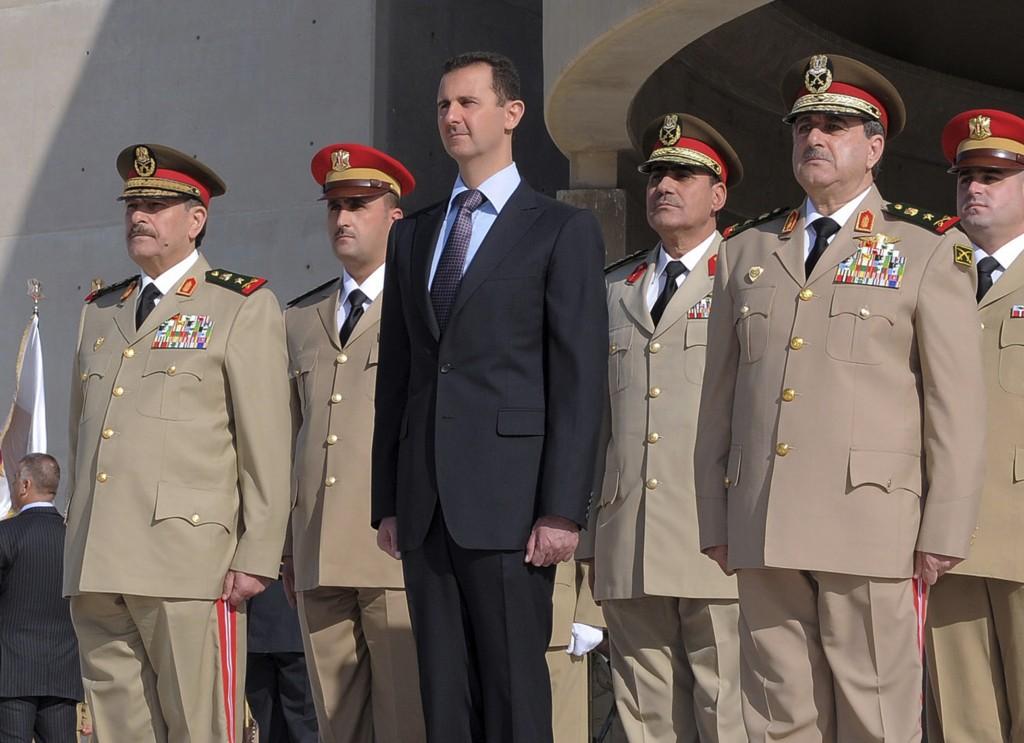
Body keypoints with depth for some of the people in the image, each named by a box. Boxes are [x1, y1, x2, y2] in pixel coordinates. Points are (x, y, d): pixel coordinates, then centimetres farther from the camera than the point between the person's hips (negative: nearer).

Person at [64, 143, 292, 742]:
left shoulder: (243, 308, 4)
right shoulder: (101, 312, 22)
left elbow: (268, 446, -2)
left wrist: (257, 556, -9)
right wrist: (78, 545, 18)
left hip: (189, 564, -5)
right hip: (96, 573, 5)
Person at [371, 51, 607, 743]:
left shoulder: (563, 230, 2)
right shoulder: (412, 235, 19)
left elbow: (579, 380, -5)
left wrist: (563, 508, -12)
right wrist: (388, 500, 12)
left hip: (507, 499, -5)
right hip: (425, 504, 5)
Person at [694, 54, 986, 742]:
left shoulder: (930, 250, 6)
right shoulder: (746, 250, 17)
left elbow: (956, 405, 1)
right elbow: (719, 396, 16)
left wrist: (943, 531, -6)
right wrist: (715, 522, 10)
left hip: (870, 525, -4)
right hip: (762, 532, 4)